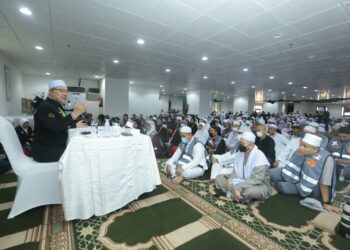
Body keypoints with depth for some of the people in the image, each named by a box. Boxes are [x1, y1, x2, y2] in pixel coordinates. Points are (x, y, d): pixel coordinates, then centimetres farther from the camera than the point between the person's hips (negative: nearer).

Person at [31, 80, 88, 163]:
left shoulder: (57, 105, 12)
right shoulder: (44, 106, -15)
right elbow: (55, 127, -31)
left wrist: (75, 125, 14)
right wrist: (75, 113, -32)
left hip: (57, 148, 9)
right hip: (45, 151, -9)